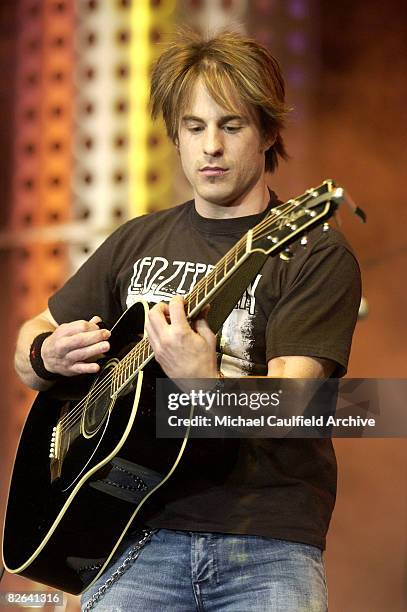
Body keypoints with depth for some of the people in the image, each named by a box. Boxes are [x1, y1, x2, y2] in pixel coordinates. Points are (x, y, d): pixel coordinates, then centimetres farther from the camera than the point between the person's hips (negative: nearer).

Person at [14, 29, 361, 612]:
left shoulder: (317, 254, 0)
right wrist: (47, 355, 2)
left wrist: (203, 383, -31)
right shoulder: (138, 243, 16)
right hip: (141, 534, 3)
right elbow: (29, 342, 25)